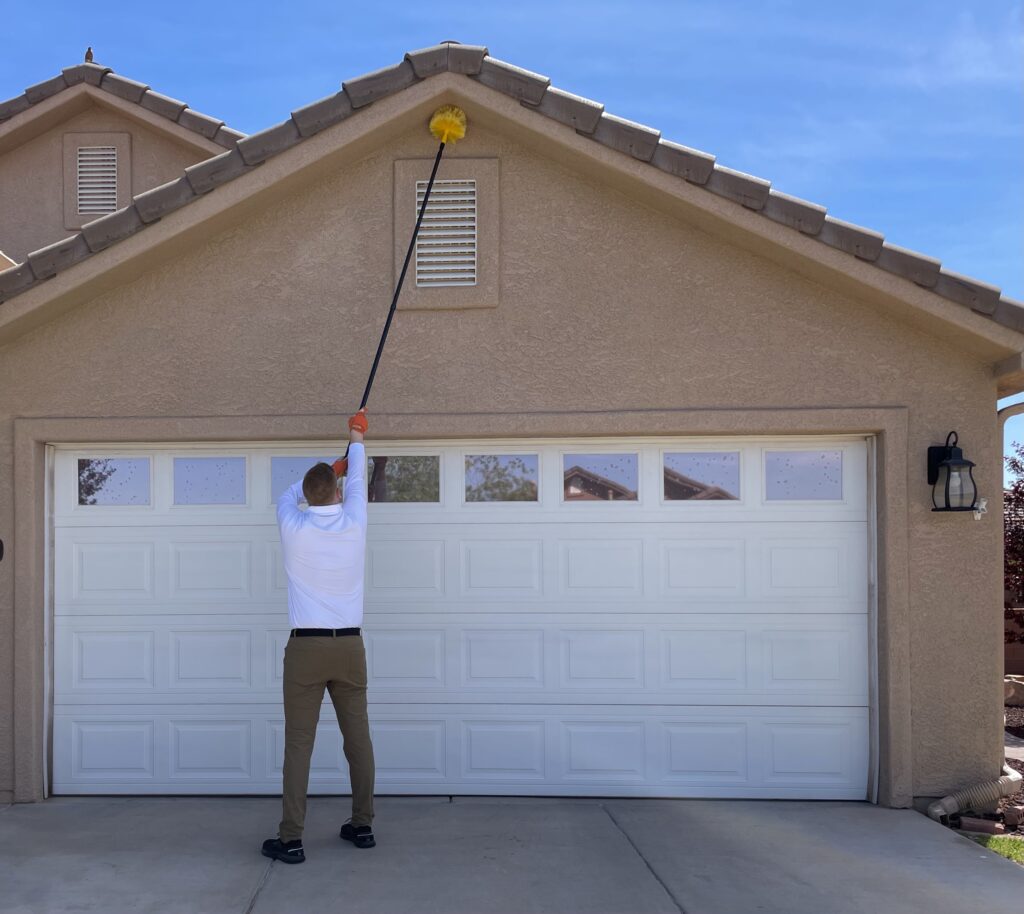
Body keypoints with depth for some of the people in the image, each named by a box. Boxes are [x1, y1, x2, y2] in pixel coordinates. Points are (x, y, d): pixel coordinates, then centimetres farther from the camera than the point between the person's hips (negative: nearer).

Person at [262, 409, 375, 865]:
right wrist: (356, 439, 38)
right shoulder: (353, 524, 0)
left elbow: (287, 496, 22)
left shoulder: (293, 528, -3)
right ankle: (362, 825, 20)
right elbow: (357, 481, 20)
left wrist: (324, 471, 38)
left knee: (299, 743, -1)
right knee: (358, 737, 10)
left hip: (306, 647, -2)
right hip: (349, 645, 2)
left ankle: (290, 839, -1)